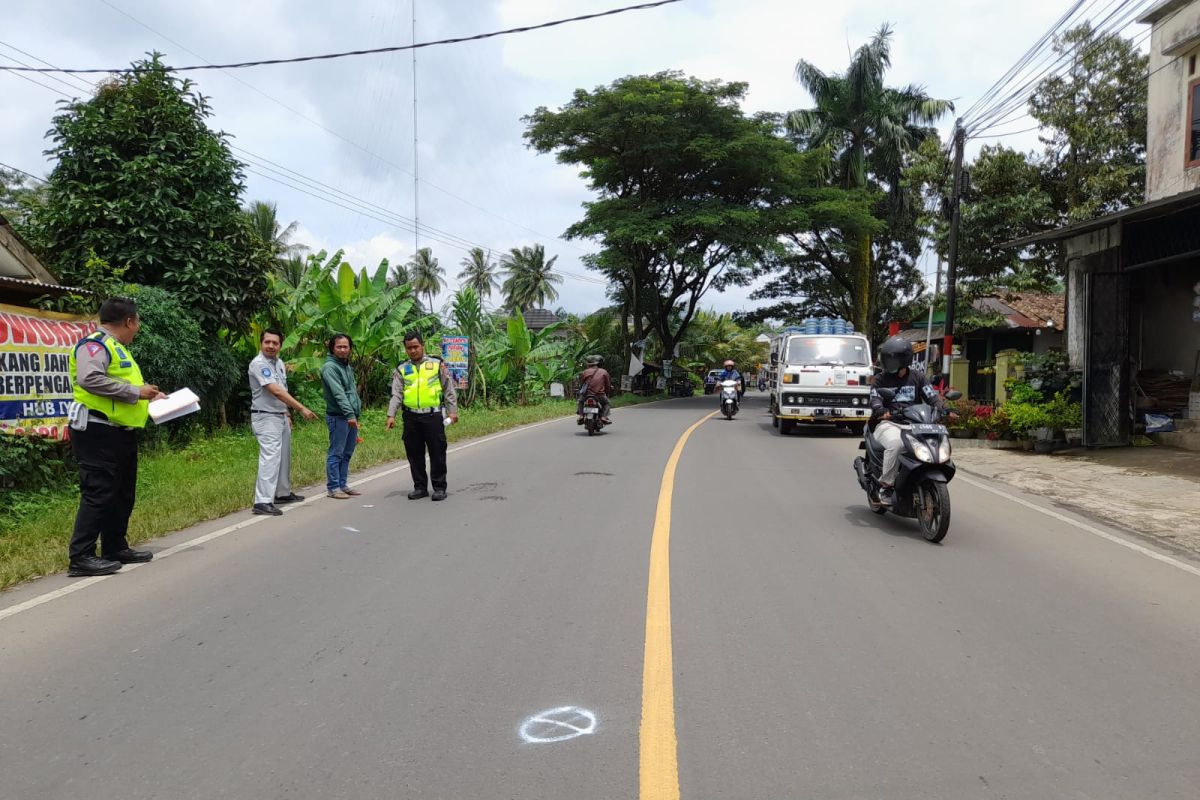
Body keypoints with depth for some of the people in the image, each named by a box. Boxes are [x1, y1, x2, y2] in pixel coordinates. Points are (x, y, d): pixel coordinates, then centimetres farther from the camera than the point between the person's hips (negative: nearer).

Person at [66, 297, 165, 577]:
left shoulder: (116, 347, 21)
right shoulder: (95, 344, -12)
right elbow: (89, 379, -27)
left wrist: (151, 395, 18)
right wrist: (135, 392, -23)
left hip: (121, 433, 11)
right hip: (99, 432, -11)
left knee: (122, 494, 15)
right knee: (98, 494, -10)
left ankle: (115, 548, 24)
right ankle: (81, 558, -5)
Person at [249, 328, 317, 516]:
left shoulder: (279, 363, 11)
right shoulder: (258, 364, -18)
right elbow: (276, 391, -26)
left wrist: (287, 413, 19)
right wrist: (302, 408, -29)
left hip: (281, 416, 9)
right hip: (266, 418, -9)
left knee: (284, 456, 16)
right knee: (270, 458, -16)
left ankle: (283, 493, 29)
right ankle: (263, 502, -19)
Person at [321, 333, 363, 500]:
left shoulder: (347, 366, 17)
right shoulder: (330, 367, -10)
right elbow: (338, 393, -20)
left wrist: (357, 412, 14)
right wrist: (349, 414, -27)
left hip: (351, 417, 9)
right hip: (338, 417, -8)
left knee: (347, 453, 12)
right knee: (336, 454, -4)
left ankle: (343, 485, 19)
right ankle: (333, 488, 1)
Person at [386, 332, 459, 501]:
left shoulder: (437, 365, 6)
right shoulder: (401, 370, 10)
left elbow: (449, 390, 7)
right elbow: (396, 394, 4)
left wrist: (452, 411, 0)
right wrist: (391, 415, -8)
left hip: (433, 416, -2)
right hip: (411, 418, 2)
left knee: (437, 453, 0)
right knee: (415, 454, 8)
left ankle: (439, 487, 11)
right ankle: (420, 487, 19)